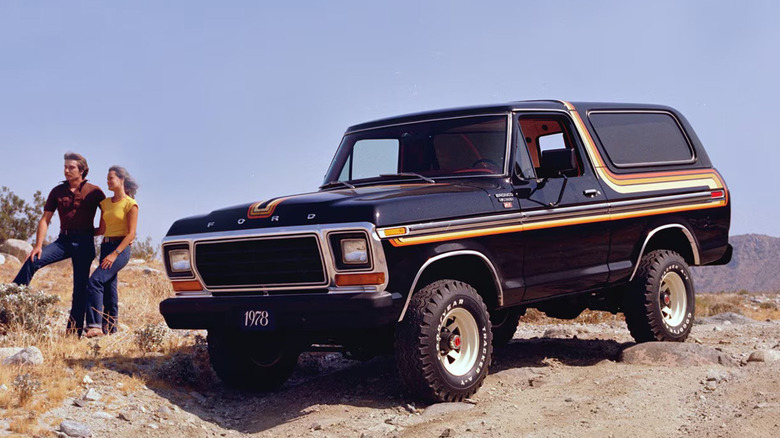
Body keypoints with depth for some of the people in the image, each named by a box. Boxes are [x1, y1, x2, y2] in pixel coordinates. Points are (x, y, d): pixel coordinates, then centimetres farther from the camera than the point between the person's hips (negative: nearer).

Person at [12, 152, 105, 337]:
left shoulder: (93, 192, -1)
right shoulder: (58, 191, 7)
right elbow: (45, 220, 5)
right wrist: (38, 245, -6)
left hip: (84, 242, -3)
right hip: (64, 240, 3)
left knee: (80, 287, -4)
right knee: (32, 261, -18)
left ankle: (75, 331, -1)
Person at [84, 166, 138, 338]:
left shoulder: (130, 204, -7)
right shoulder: (105, 203, 15)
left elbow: (131, 234, -11)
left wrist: (115, 254, -19)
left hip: (121, 248, -7)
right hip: (106, 246, 8)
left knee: (95, 281, -21)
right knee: (108, 287, 6)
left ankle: (95, 325, -26)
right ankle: (110, 327, 11)